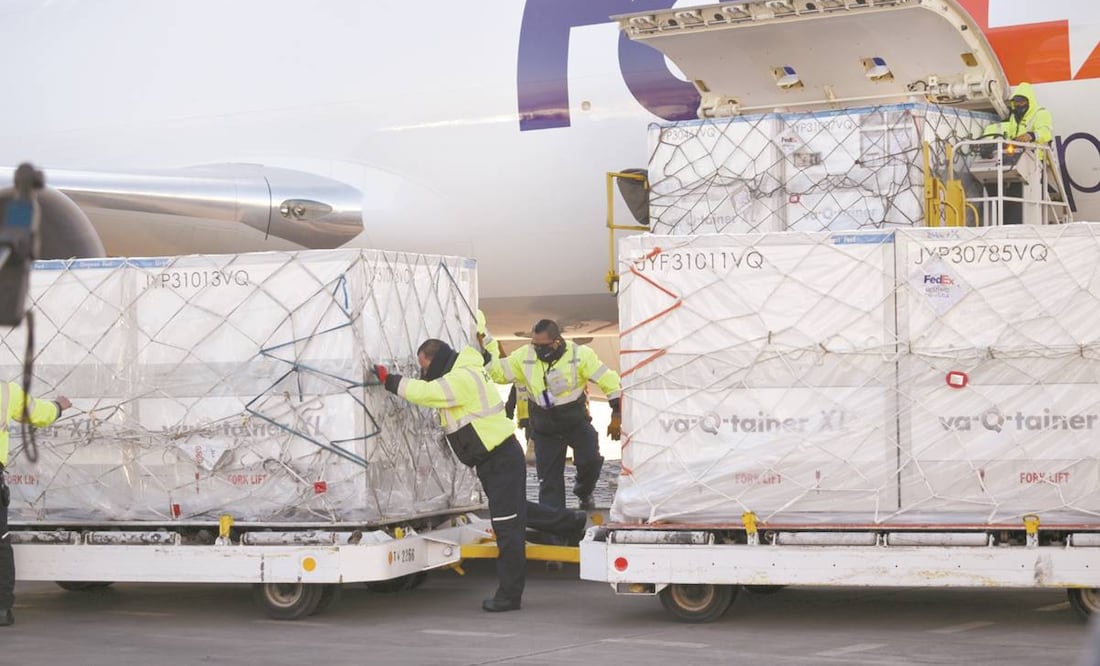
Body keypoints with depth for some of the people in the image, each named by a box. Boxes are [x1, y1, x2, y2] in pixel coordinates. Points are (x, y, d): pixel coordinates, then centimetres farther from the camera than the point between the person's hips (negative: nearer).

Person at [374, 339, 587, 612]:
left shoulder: (462, 379, -20)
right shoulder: (459, 376, 14)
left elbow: (425, 392, -27)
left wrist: (389, 380, -21)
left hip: (501, 460, -11)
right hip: (492, 459, 11)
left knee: (507, 526, -4)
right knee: (517, 512, 25)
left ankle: (509, 595, 1)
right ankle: (572, 523, 38)